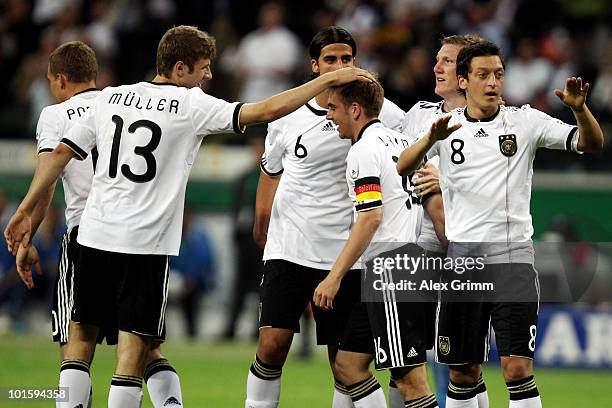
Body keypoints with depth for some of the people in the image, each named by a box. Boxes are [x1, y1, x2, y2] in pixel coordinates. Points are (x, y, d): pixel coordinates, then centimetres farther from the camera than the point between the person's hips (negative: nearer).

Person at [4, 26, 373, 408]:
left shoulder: (109, 98, 8)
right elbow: (266, 110, -10)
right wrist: (330, 79, -4)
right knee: (135, 343, -2)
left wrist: (26, 211, 17)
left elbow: (61, 154, 9)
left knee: (83, 332, 14)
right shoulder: (193, 105, -6)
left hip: (95, 233, 5)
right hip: (147, 244, -5)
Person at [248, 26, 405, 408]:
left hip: (343, 255, -1)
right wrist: (261, 223, 20)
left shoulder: (376, 111, -3)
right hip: (288, 248, 1)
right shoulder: (286, 118, 5)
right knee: (272, 344, -10)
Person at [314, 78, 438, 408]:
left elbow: (370, 217, -18)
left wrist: (335, 276, -17)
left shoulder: (363, 150, -10)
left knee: (410, 380, -10)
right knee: (347, 364, 12)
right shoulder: (400, 142, 18)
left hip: (392, 272, -10)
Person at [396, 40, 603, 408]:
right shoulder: (447, 126, 5)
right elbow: (403, 168, -8)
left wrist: (580, 108, -26)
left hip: (513, 257, -2)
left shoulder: (525, 121, 1)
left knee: (518, 368, -13)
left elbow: (592, 143, -5)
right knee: (464, 373, 7)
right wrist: (432, 139, -28)